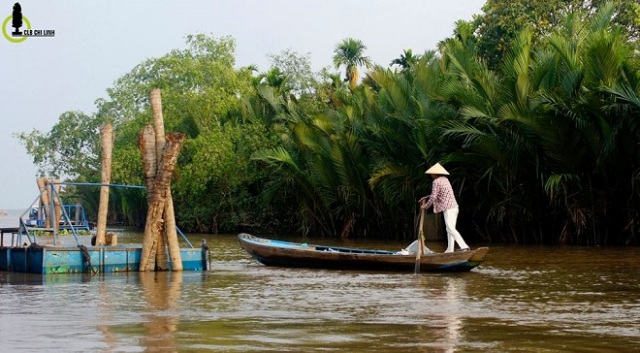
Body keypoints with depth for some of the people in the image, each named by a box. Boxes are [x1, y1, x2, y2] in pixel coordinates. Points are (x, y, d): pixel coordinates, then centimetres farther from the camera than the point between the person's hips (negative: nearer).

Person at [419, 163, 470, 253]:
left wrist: (426, 206, 6)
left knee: (451, 229, -13)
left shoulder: (436, 182, -9)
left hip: (448, 208, -9)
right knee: (450, 229, 11)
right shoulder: (445, 179, 18)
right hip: (454, 207, 9)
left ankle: (464, 246, -24)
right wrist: (426, 198, 30)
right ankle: (450, 249, 12)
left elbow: (433, 197, -11)